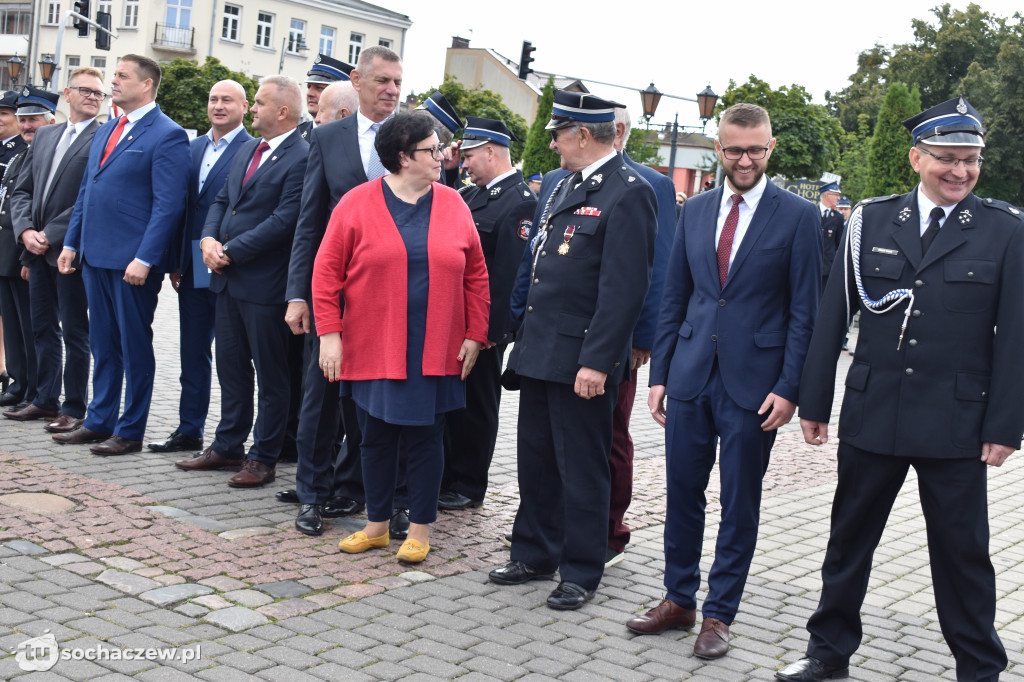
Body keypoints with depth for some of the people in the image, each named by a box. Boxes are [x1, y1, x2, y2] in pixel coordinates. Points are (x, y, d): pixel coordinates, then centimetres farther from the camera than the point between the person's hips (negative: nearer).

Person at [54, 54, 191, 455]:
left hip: (133, 262, -8)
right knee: (102, 344, 15)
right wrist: (71, 243, 14)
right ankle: (99, 422, 25)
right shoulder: (106, 131, 16)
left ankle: (131, 431, 11)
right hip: (95, 256, 8)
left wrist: (144, 260, -21)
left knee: (135, 346, 2)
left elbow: (169, 204, -16)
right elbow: (86, 191, 21)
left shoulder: (166, 136, -10)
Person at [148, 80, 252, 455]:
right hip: (192, 268, 7)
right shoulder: (194, 148, 14)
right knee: (193, 352, 13)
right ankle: (189, 431, 23)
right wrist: (177, 261, 10)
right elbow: (183, 205, 14)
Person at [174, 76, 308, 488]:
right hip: (228, 277, 9)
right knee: (231, 365, 16)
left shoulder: (301, 159, -14)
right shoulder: (247, 150, 14)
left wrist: (230, 251, -16)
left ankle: (263, 458, 13)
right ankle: (228, 446, 28)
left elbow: (283, 220, -21)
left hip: (266, 283, -9)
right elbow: (222, 200, 17)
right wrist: (209, 239, -3)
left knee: (270, 374, 3)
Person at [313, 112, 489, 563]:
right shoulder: (357, 203, -3)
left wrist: (474, 336, 1)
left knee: (425, 438, 5)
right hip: (372, 350, -1)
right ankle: (377, 525, 26)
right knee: (376, 438, 10)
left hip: (436, 352, 1)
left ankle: (420, 530, 19)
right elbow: (327, 270, -2)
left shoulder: (453, 205, 4)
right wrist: (329, 334, -8)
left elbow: (476, 275, 6)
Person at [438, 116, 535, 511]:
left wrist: (491, 329, -21)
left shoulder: (520, 202, -15)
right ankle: (443, 477, 29)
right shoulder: (471, 194, 13)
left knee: (475, 404, 4)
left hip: (484, 326, -8)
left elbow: (509, 271, -20)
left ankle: (469, 487, 17)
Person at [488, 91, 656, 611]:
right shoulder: (558, 185, 15)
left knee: (581, 468, 3)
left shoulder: (628, 193, -13)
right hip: (540, 349, 8)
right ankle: (535, 553, 30)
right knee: (535, 457, 16)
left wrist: (596, 362, -21)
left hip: (582, 358, -8)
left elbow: (624, 288, -18)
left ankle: (581, 573, 16)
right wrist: (523, 333, 15)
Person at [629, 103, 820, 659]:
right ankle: (679, 601, 26)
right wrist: (659, 374, 7)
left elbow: (804, 311, -5)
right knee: (682, 493, 10)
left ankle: (719, 613, 19)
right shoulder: (695, 211, 9)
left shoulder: (797, 215, -4)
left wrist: (788, 388, -11)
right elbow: (674, 297, 11)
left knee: (739, 505, 6)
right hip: (691, 376, 4)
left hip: (753, 382, -4)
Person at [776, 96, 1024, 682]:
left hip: (956, 422, -2)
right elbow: (834, 315, 5)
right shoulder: (872, 220, 3)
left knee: (963, 551, 8)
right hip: (872, 410, 2)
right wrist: (815, 401, 4)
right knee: (849, 539, 13)